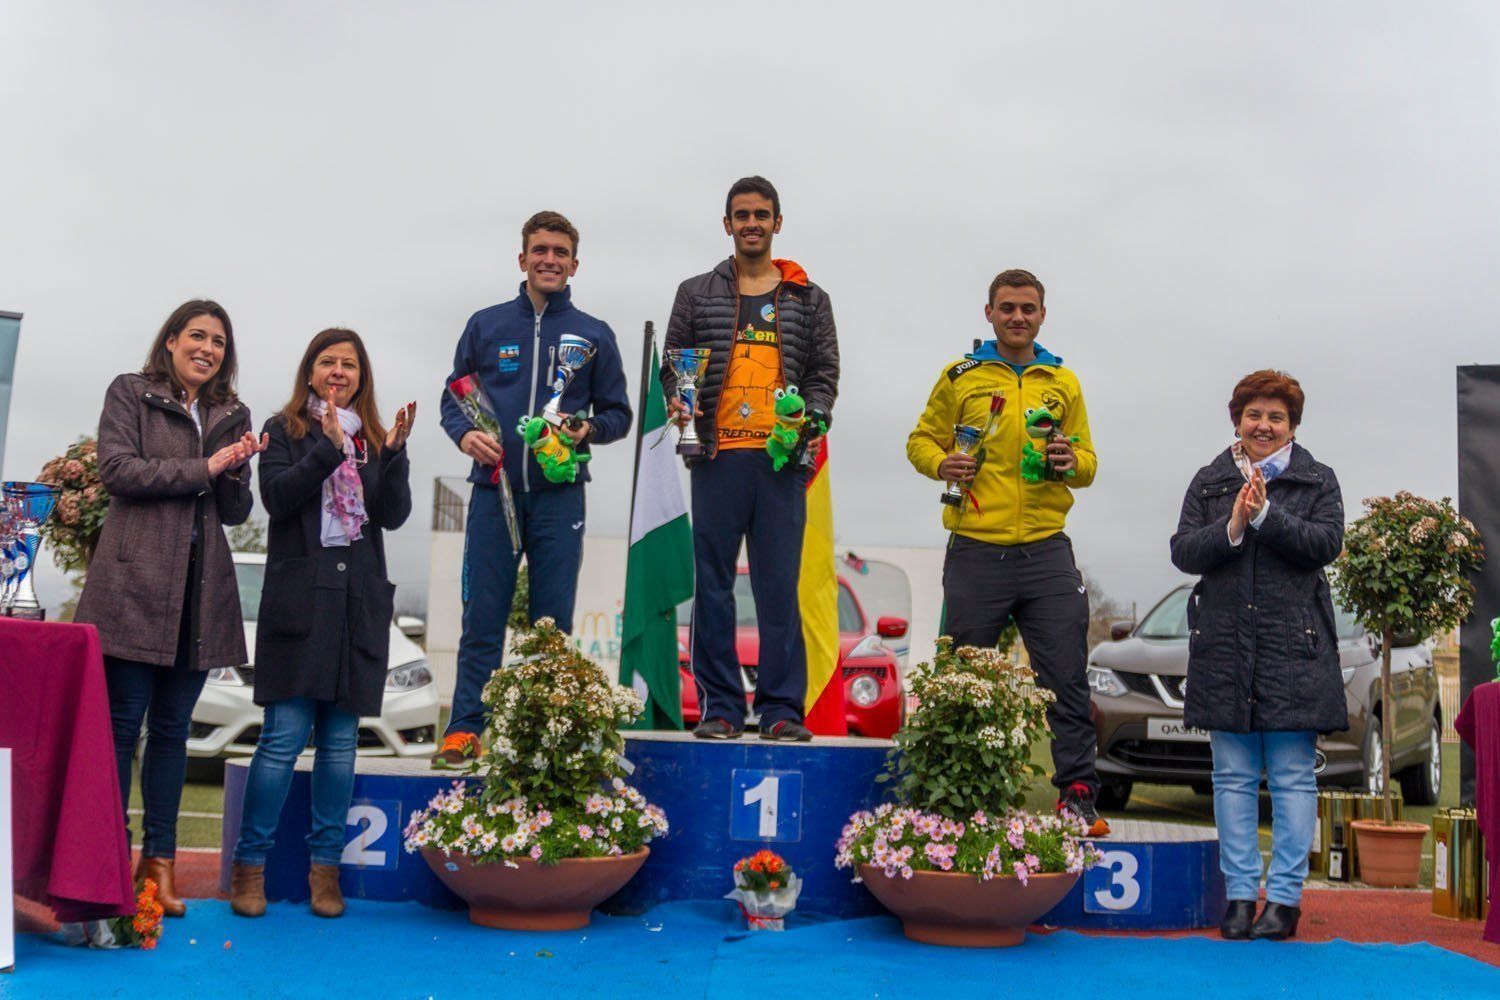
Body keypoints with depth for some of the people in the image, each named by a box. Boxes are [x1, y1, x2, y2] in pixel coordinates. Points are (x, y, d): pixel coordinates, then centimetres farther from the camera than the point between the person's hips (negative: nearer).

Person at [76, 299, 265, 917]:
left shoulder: (233, 415, 18)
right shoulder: (130, 394, 7)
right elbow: (116, 469, -7)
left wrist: (237, 471, -5)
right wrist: (203, 469, -9)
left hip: (201, 588, 4)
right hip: (134, 583, -4)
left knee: (173, 726, 8)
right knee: (122, 720, -4)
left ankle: (160, 859, 14)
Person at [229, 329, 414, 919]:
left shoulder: (375, 439, 16)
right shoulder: (285, 430, 8)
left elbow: (395, 515, 4)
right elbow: (277, 496, -8)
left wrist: (395, 452, -9)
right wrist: (328, 447, -16)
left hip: (359, 602, 3)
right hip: (300, 598, -3)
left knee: (341, 738, 5)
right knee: (284, 736, -7)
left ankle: (325, 867, 12)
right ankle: (250, 865, 4)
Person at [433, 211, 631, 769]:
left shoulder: (594, 336, 10)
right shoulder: (487, 326, 10)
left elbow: (618, 413, 12)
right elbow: (453, 397, 12)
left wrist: (588, 428, -9)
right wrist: (465, 434, -8)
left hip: (559, 496, 0)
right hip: (494, 490, 0)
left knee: (553, 621, 3)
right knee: (482, 616, -1)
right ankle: (465, 728, 5)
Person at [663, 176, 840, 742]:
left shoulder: (808, 300, 15)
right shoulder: (697, 294, 14)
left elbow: (824, 372, 13)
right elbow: (673, 362, 14)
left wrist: (814, 420, -5)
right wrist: (677, 402, -6)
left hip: (782, 458, 0)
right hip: (717, 455, 0)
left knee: (780, 587, -1)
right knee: (713, 585, 1)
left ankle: (781, 708, 4)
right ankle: (720, 708, 7)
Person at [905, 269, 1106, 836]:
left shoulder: (1063, 382, 14)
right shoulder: (960, 377, 8)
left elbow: (1088, 463, 16)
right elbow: (921, 440, 12)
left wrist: (1071, 462, -7)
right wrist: (941, 463, -10)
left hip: (1046, 552, 1)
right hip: (975, 551, -1)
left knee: (1066, 678, -1)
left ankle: (1077, 794, 7)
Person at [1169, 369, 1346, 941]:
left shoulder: (1318, 481, 8)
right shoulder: (1209, 482, 13)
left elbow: (1326, 543, -7)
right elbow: (1182, 552, 3)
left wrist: (1265, 515, -16)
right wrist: (1231, 528, -13)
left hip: (1294, 646, -2)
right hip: (1225, 647, 2)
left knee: (1293, 776, 0)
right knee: (1233, 777, 6)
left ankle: (1285, 895, 8)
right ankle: (1240, 892, 13)